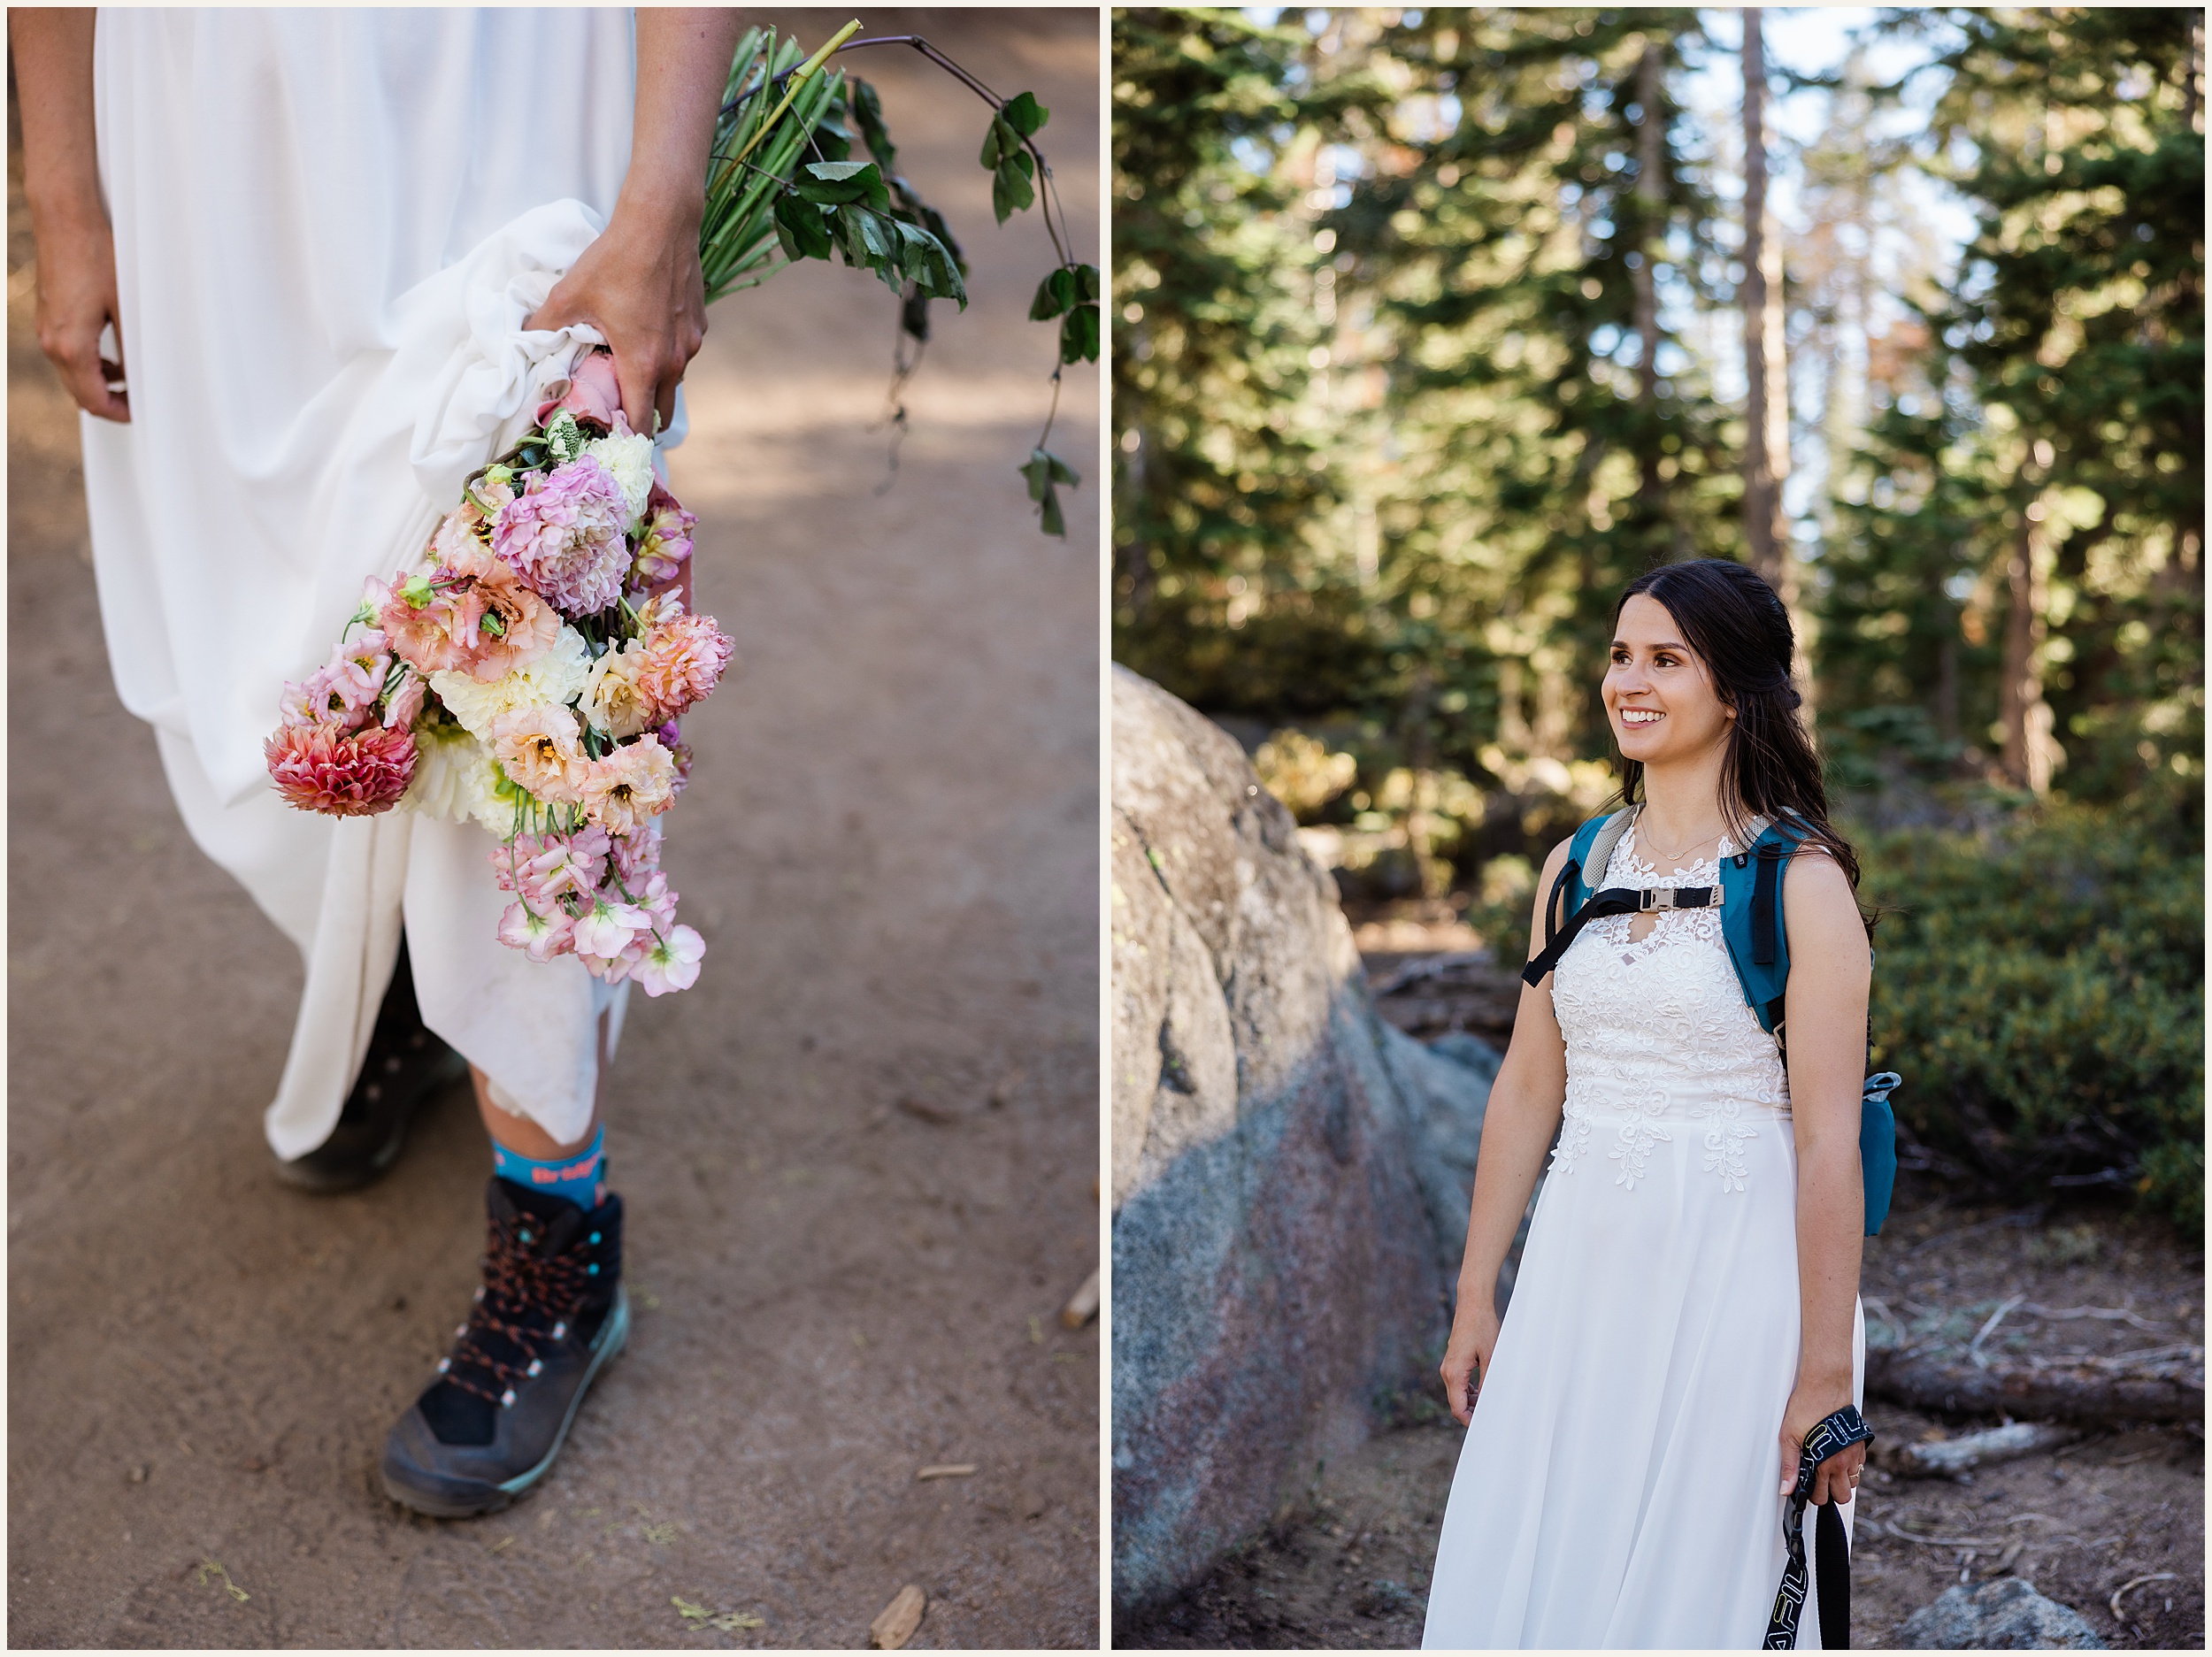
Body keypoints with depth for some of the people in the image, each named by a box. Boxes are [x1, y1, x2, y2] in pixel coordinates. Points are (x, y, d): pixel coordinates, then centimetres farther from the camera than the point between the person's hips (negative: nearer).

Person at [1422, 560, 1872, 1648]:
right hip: (1581, 1266, 5)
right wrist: (1476, 1299, 11)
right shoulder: (1575, 866, 8)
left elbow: (1828, 1139, -13)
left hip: (1734, 1267, -5)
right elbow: (1526, 1089, 11)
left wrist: (1827, 1371, -15)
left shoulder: (1798, 879, -10)